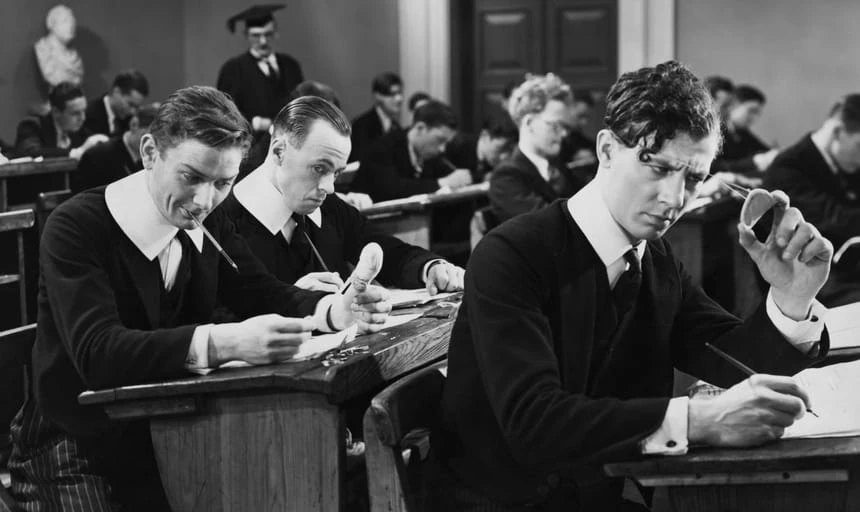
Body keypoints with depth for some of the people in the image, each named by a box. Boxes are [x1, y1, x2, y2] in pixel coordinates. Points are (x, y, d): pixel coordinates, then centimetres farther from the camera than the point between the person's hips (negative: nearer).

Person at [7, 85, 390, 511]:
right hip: (75, 454, -6)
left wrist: (337, 309, -18)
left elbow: (265, 295, 5)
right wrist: (225, 342, -43)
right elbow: (96, 352, -30)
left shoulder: (207, 222, 4)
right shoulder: (74, 229, -17)